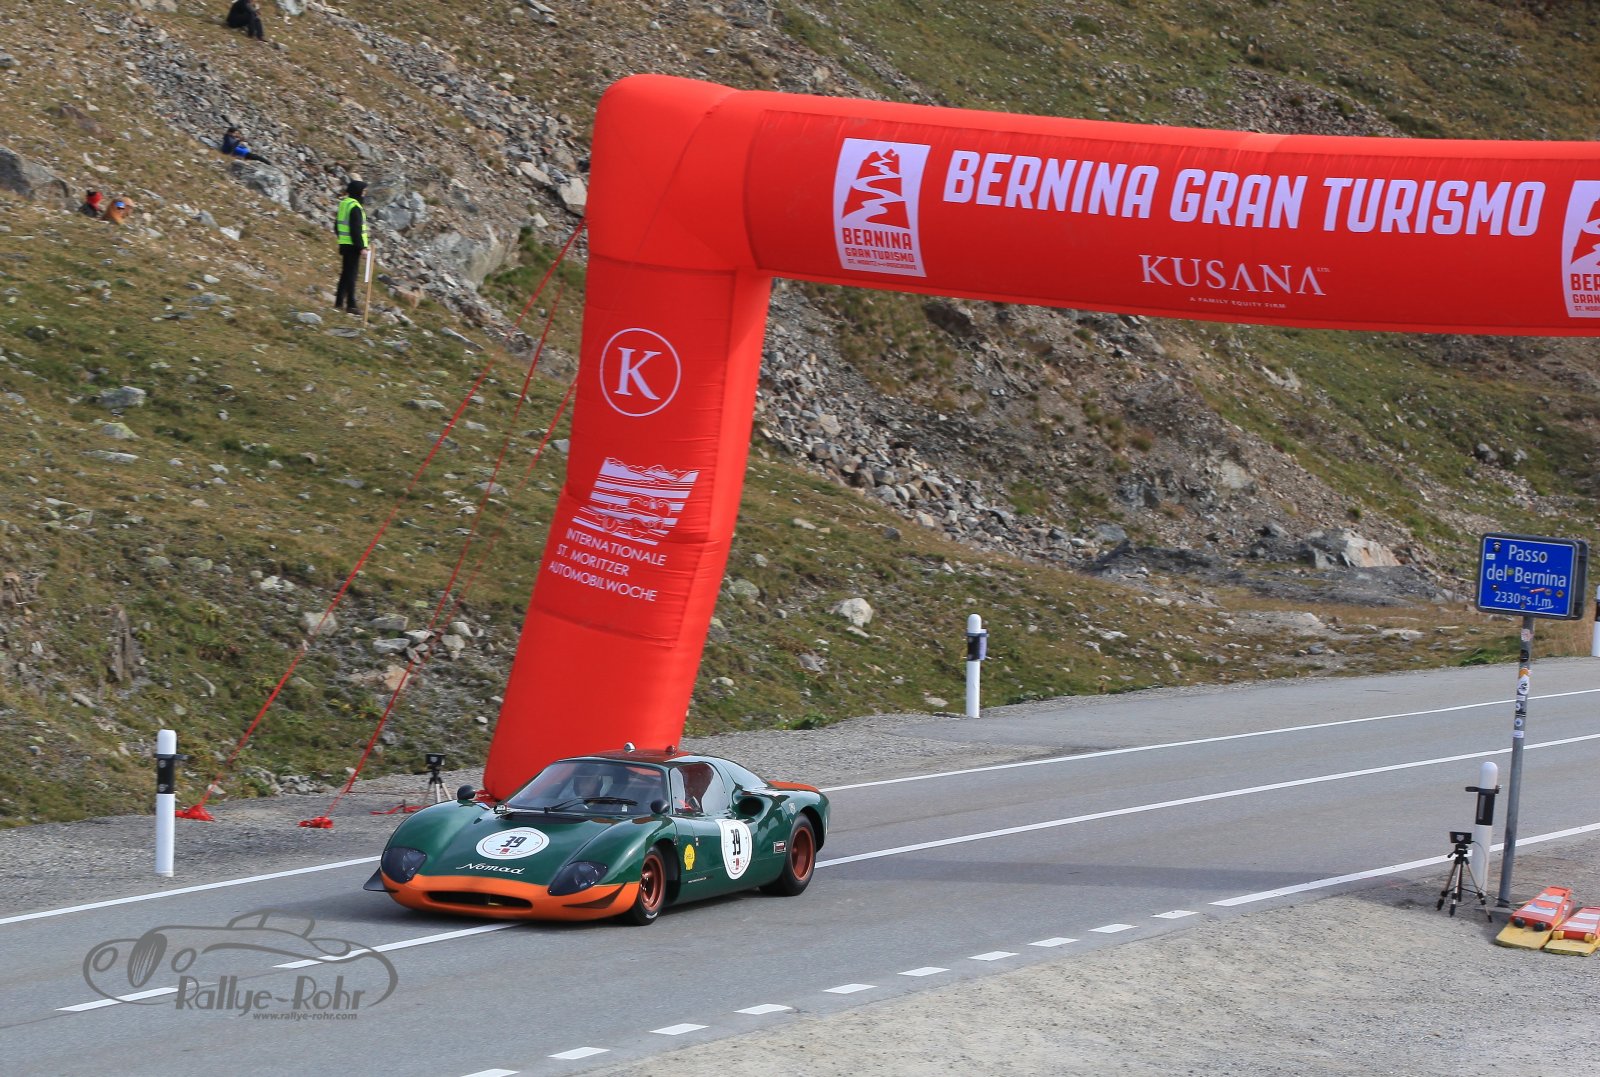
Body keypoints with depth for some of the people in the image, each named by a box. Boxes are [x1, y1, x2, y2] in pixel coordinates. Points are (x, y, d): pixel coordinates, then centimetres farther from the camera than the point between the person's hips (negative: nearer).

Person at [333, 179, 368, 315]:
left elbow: (337, 225, 19)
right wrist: (361, 246, -19)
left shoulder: (343, 204, 11)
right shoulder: (355, 207, -18)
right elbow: (356, 230, -22)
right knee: (351, 274, -6)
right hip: (353, 246, -9)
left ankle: (339, 301, 21)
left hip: (344, 244, 9)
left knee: (345, 273, 16)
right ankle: (351, 304, -5)